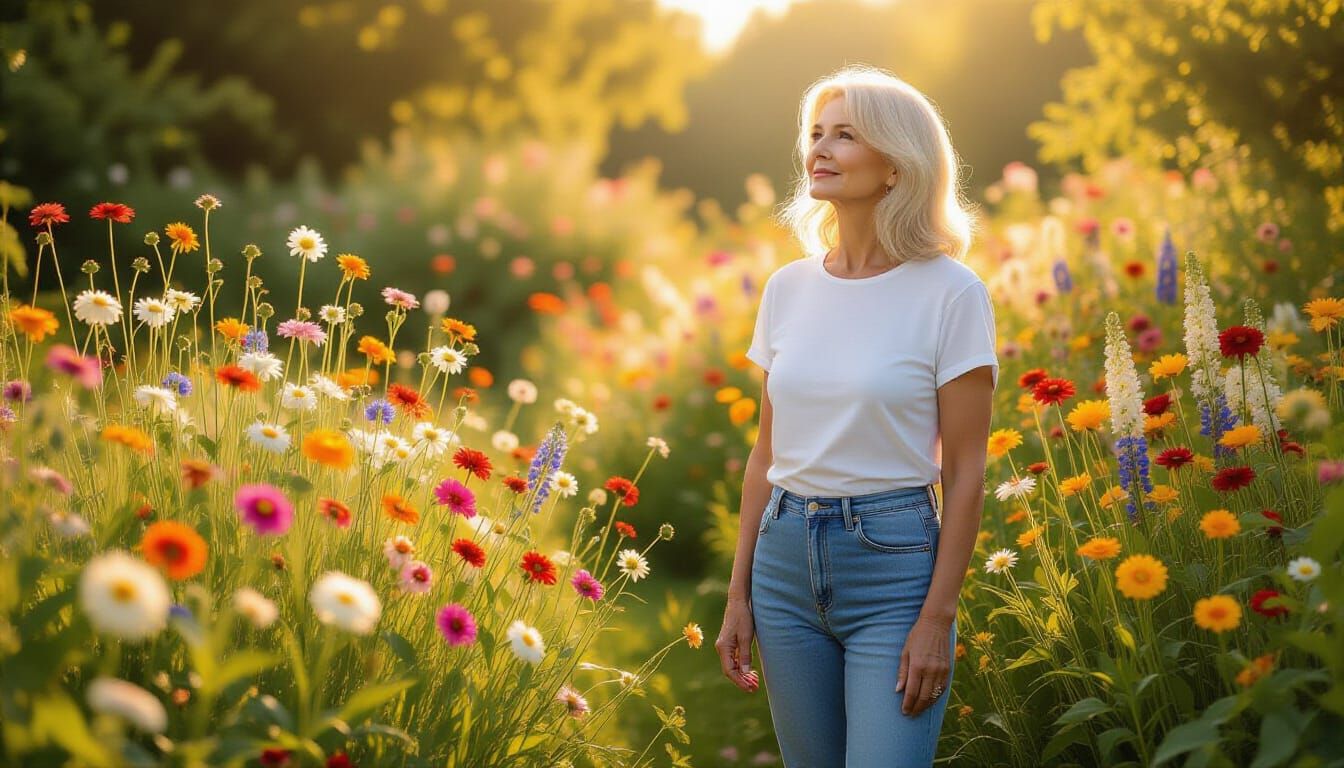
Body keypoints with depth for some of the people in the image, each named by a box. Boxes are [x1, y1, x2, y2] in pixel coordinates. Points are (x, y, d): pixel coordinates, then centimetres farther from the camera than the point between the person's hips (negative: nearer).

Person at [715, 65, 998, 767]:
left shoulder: (950, 293, -8)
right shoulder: (788, 288, 5)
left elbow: (965, 471, -8)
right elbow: (766, 454, 10)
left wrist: (938, 618, -12)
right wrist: (738, 595, 8)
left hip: (894, 558, -5)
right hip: (785, 556, 5)